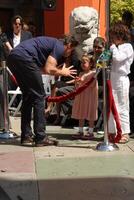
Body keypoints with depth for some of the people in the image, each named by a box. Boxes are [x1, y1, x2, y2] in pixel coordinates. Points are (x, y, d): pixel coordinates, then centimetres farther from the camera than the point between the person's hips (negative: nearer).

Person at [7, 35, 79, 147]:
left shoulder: (52, 43, 29)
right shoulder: (59, 47, 2)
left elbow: (42, 69, 20)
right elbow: (48, 69, -9)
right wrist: (63, 72, 9)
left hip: (12, 57, 10)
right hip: (24, 57, -10)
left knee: (28, 96, 18)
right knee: (39, 96, -1)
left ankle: (26, 136, 20)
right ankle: (40, 138, -1)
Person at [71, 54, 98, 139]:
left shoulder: (93, 73, -6)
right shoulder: (81, 74, 13)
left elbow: (92, 84, -16)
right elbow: (78, 86, 16)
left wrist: (82, 81, -22)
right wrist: (77, 82, -5)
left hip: (90, 97, -6)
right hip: (81, 96, 6)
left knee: (90, 116, 0)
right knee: (81, 114, 9)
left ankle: (91, 132, 8)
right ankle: (80, 131, 17)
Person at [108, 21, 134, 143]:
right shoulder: (115, 47, 17)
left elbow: (118, 58, -20)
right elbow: (110, 61, 17)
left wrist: (113, 47, -7)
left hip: (121, 79, -8)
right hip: (112, 79, 8)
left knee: (122, 107, -4)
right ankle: (112, 131, 17)